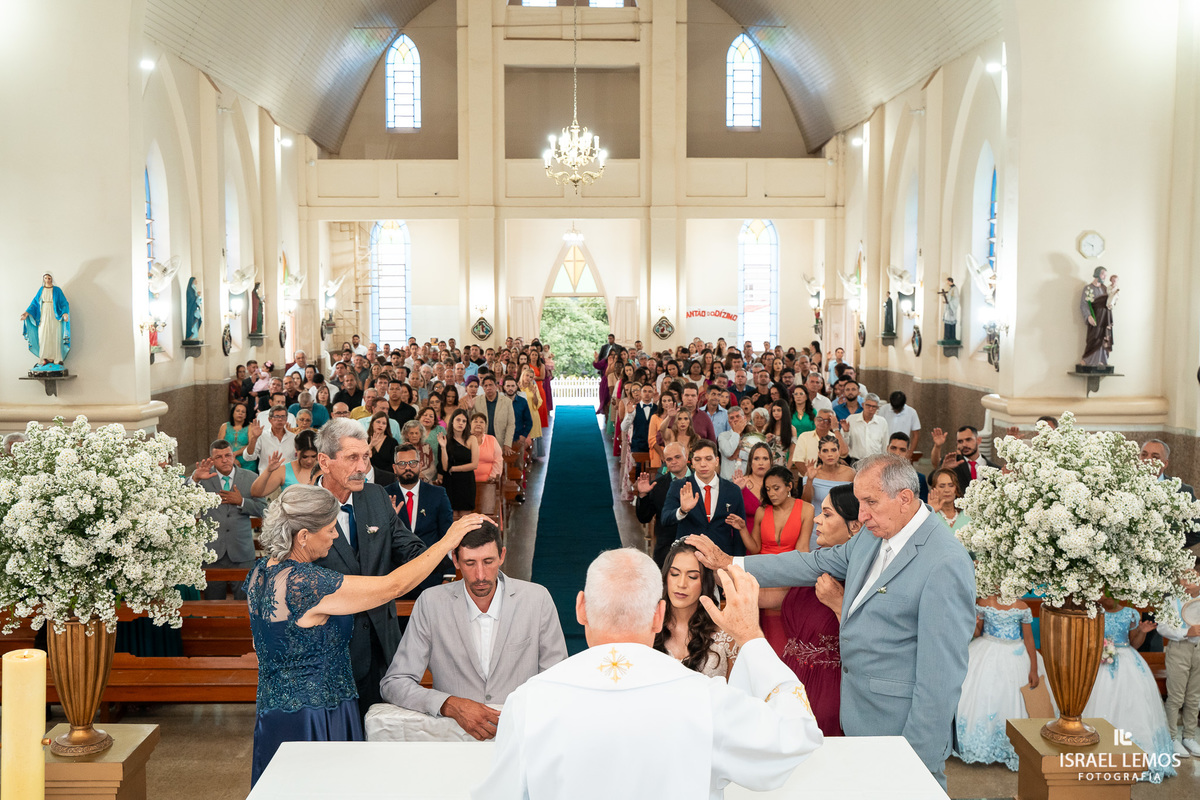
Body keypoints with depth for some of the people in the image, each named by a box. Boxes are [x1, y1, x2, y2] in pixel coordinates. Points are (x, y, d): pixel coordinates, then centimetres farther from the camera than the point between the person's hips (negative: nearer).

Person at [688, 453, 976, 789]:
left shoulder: (946, 564, -22)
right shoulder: (872, 538, 5)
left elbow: (941, 673, -22)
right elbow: (812, 564, 14)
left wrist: (922, 760, -20)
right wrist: (728, 563, 13)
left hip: (902, 728, -7)